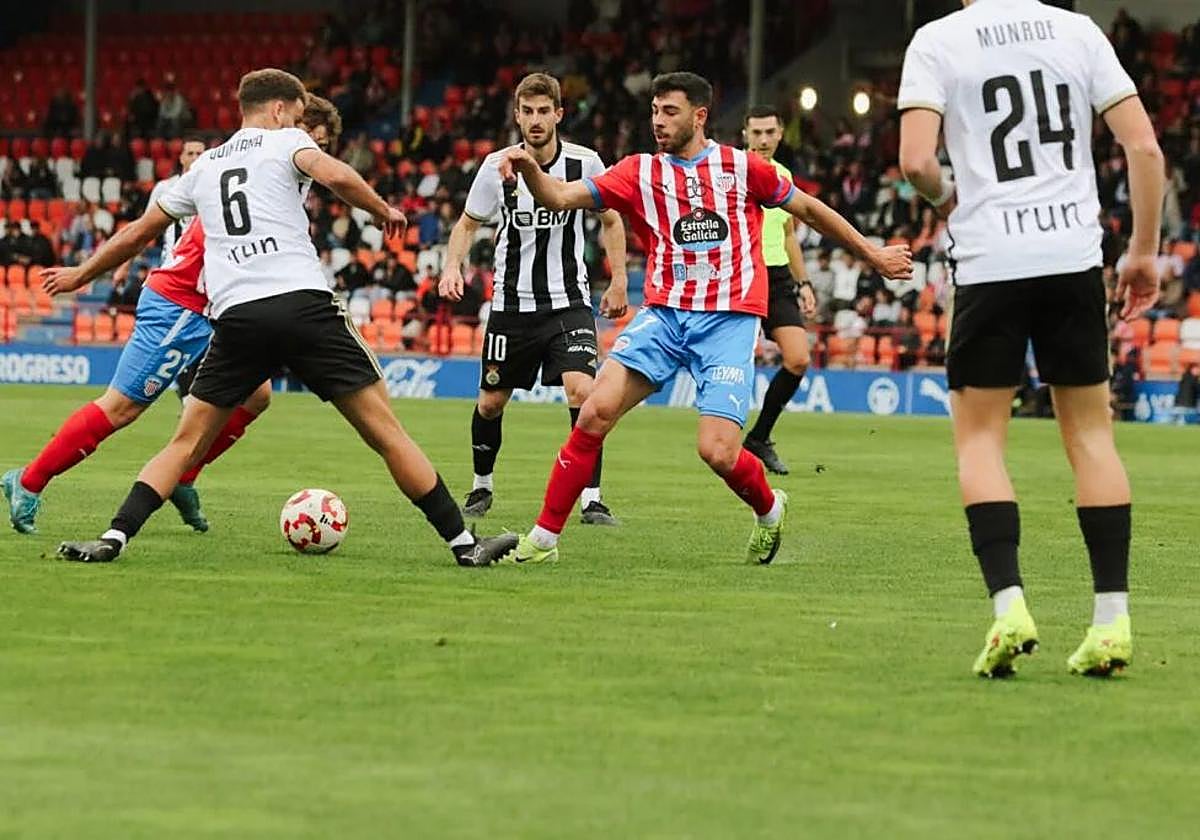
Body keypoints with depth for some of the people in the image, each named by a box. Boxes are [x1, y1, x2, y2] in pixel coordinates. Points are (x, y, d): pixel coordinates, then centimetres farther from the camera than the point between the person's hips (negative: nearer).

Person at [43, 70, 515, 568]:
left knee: (186, 445, 13)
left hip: (235, 317, 3)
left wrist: (80, 275, 47)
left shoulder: (204, 166, 24)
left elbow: (138, 233, 33)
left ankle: (113, 539, -3)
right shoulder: (285, 142, 11)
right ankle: (463, 543, 2)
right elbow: (336, 176, -11)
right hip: (304, 303, -3)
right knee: (385, 432, 2)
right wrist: (383, 211, 6)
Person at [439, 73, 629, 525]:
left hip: (569, 301, -1)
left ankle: (592, 500, -13)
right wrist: (452, 266, -10)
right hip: (512, 302, 1)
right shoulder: (497, 166, -6)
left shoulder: (584, 163, -7)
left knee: (582, 391, -19)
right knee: (490, 402, 8)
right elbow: (468, 223, 8)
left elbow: (611, 220, 9)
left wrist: (619, 280, 3)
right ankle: (482, 485, 33)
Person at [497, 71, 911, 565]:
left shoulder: (742, 167, 3)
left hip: (730, 320, -2)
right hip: (664, 315, 2)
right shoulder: (640, 172, 6)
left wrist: (872, 254, 23)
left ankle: (769, 510, 20)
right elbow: (560, 197, -3)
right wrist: (529, 168, -24)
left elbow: (808, 210, 17)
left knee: (717, 451, -15)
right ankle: (543, 538, -9)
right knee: (597, 410, -17)